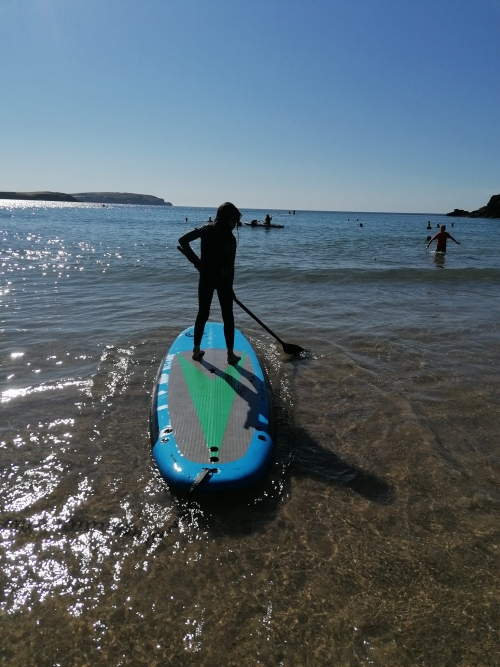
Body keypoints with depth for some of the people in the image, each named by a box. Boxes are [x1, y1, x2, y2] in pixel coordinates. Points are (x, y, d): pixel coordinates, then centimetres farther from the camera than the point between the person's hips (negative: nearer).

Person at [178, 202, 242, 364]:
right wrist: (229, 285, 2)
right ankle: (230, 354, 11)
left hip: (206, 277, 4)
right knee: (228, 316, 6)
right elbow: (230, 265, -9)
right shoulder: (230, 238, -10)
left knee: (202, 314, 13)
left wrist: (196, 261, -3)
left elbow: (183, 240, -7)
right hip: (223, 279, -3)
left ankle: (196, 350, 19)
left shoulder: (206, 229, 0)